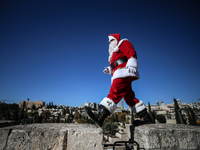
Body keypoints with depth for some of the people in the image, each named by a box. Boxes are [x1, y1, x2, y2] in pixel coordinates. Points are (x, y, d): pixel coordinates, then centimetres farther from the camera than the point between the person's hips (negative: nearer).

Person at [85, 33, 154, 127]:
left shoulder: (123, 43, 11)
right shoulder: (114, 52, 35)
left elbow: (131, 53, -7)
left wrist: (131, 66, -22)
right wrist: (109, 70, 12)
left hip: (124, 73, -10)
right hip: (120, 75, 10)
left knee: (114, 93, -22)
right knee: (129, 97, 5)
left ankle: (100, 117, -29)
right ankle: (146, 117, 11)